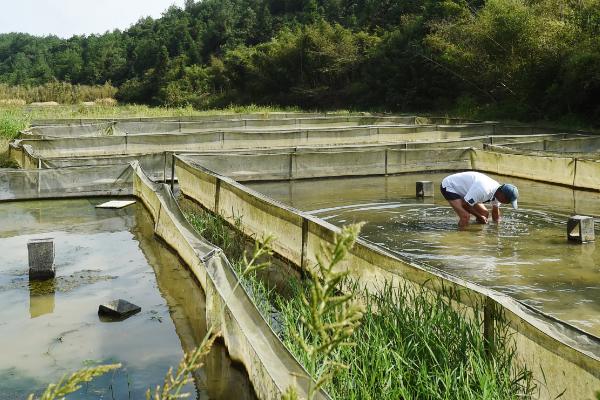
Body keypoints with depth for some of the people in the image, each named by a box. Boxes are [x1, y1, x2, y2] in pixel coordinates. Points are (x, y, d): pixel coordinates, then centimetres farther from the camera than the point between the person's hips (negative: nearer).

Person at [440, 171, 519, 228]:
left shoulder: (497, 191, -9)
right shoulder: (483, 190, -38)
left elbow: (495, 211, 10)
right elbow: (464, 204, -27)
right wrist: (480, 216, -14)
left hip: (461, 188, 9)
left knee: (485, 213, 8)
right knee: (465, 216, -28)